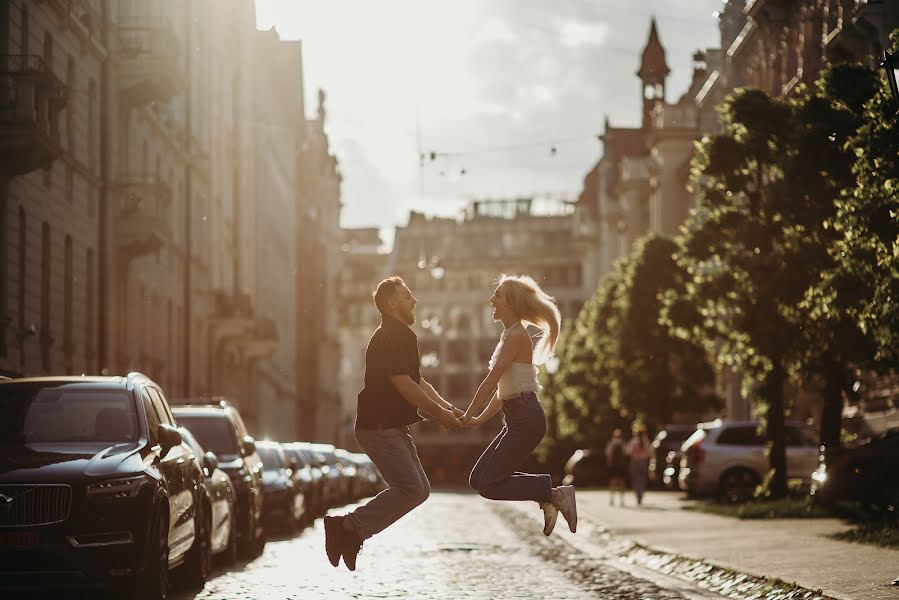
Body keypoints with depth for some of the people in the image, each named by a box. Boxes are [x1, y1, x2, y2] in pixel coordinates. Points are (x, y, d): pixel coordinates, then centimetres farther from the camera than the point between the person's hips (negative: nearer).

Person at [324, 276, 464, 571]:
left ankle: (351, 534, 9)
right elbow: (403, 385, -20)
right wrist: (439, 414, -14)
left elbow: (418, 381, 20)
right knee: (410, 489, -16)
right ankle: (346, 528, -10)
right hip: (378, 427, -10)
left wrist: (447, 408, 7)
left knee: (419, 490, 8)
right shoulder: (387, 338, -15)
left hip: (394, 427, 10)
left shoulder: (403, 336, 19)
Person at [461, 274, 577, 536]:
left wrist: (468, 416, -5)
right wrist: (480, 419, 14)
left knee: (489, 485, -9)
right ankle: (547, 494, 11)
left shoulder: (517, 337, -13)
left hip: (526, 419, -10)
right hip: (518, 419, 10)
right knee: (478, 478, 9)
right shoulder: (510, 335, 16)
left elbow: (491, 381, -14)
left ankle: (555, 495, -5)